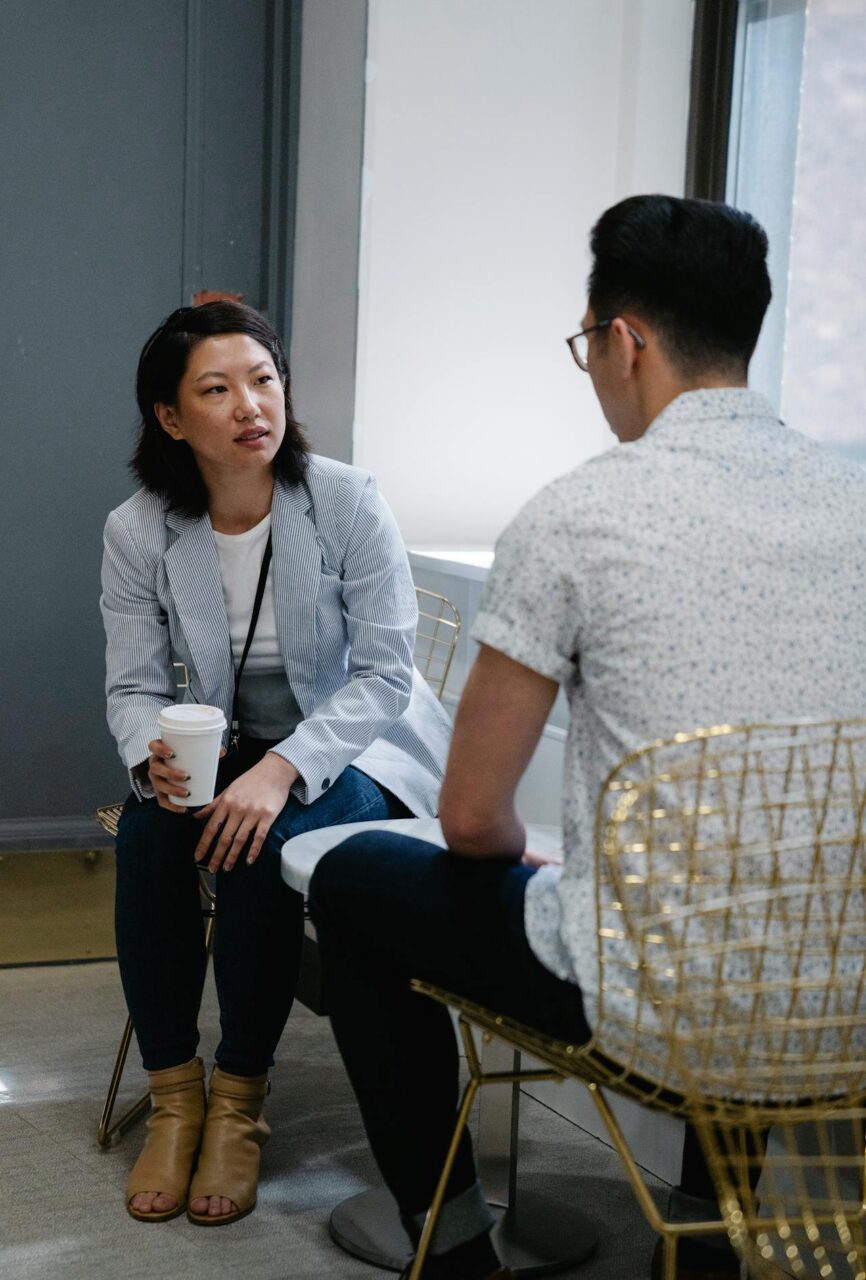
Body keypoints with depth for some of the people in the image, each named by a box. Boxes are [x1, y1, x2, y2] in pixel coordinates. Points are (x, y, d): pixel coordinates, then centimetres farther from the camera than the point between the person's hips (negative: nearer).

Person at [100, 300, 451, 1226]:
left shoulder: (348, 505, -17)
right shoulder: (137, 533, -7)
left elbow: (385, 672, -18)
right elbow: (134, 686, -5)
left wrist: (283, 769, -33)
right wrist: (153, 757, -29)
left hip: (357, 750, -3)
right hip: (228, 751, 3)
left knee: (264, 844, -32)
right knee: (148, 828, -27)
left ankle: (240, 1098, -13)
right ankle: (172, 1095, -13)